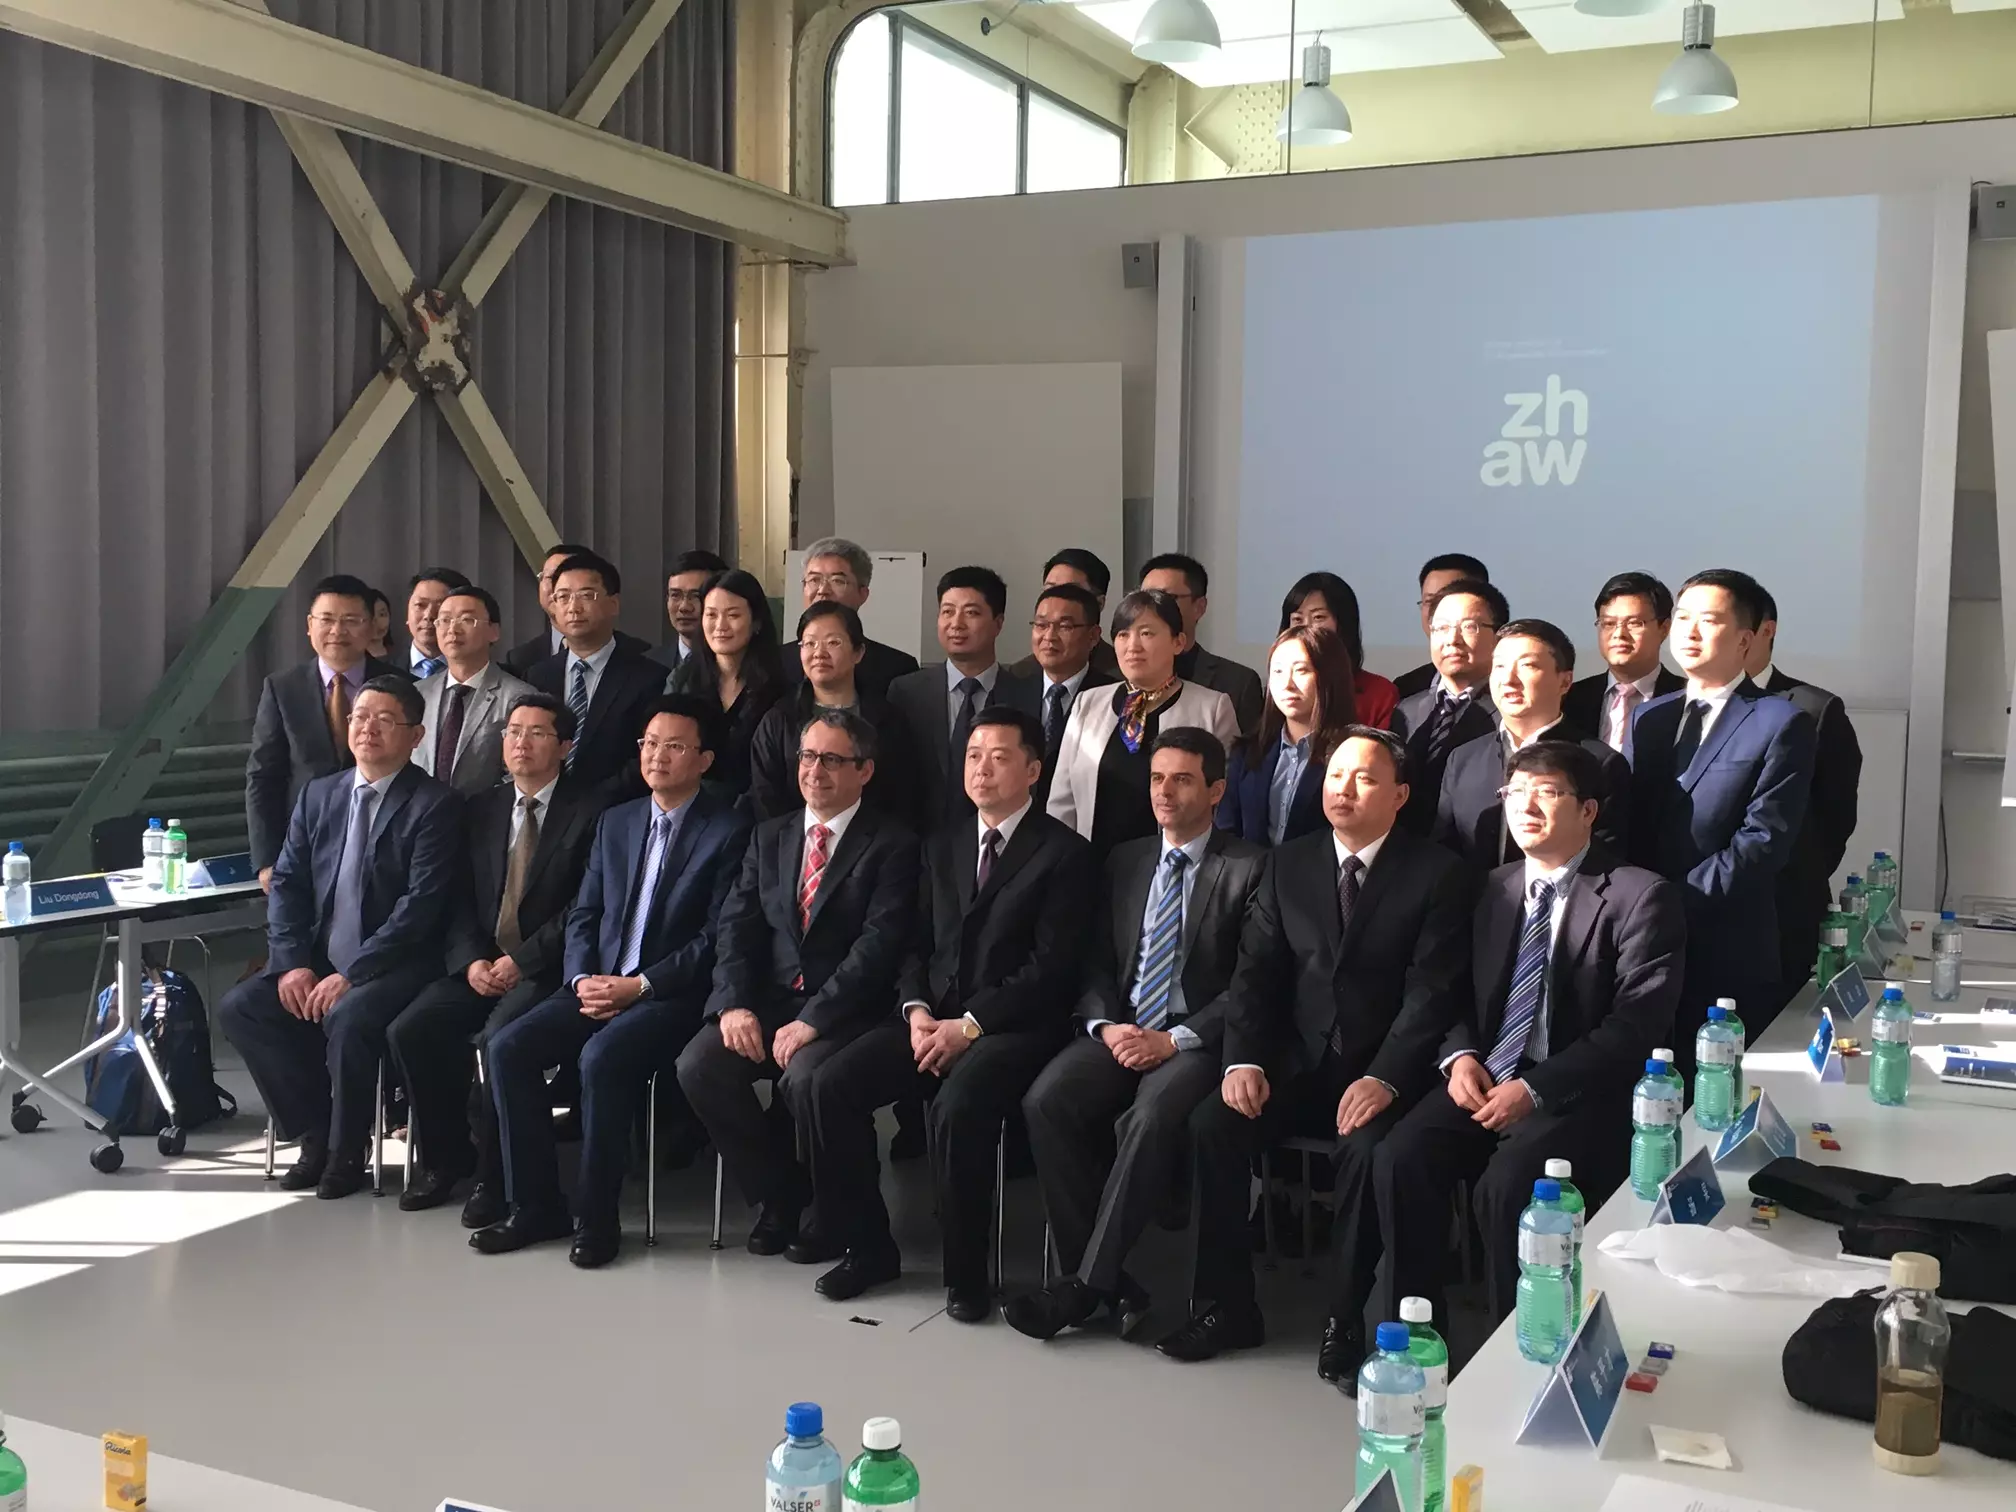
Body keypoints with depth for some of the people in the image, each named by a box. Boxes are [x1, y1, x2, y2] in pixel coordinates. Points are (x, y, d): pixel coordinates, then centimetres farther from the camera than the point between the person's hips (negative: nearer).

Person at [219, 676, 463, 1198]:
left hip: (396, 965, -6)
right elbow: (287, 884, 9)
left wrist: (351, 975, -21)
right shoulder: (319, 796, 12)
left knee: (347, 1017, -33)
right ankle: (315, 1133, 0)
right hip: (319, 961, 6)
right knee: (240, 1007, -14)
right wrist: (292, 964, -8)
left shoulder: (435, 804, -7)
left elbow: (422, 903, -16)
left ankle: (346, 1150, -9)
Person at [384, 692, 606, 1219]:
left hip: (547, 971, -6)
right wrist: (471, 960, -7)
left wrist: (521, 961, -16)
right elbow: (462, 899, 11)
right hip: (481, 965, 6)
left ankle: (494, 1174, -11)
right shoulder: (481, 809, 15)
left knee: (494, 1041, -30)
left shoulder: (589, 813, -3)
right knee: (409, 1029, -16)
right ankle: (445, 1157, 3)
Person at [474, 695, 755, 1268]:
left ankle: (596, 1217, -17)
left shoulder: (729, 830, -4)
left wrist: (640, 985, -16)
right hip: (600, 986, 6)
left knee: (602, 1057, -32)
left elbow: (717, 938, -10)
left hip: (675, 995, -6)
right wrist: (583, 978, -4)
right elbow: (584, 914, 15)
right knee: (508, 1047, -15)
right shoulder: (616, 822, 16)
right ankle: (535, 1206, -4)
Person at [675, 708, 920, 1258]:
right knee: (698, 1065, -19)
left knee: (805, 1077, -34)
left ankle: (832, 1211, -5)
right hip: (770, 1000, 6)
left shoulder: (892, 843, -4)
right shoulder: (770, 836, 15)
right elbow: (736, 926, 7)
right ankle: (775, 1197, 2)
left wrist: (813, 1019, -22)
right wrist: (734, 1004, -11)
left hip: (846, 1011, -5)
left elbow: (879, 944, -14)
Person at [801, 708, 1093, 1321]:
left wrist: (970, 1024, -17)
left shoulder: (1064, 854, -2)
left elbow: (1052, 967, -10)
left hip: (1010, 1025, -6)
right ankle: (868, 1247, 0)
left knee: (958, 1103, -34)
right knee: (832, 1082, -15)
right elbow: (916, 943, 16)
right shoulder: (943, 845, 18)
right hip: (934, 1016, 6)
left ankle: (965, 1272, -15)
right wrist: (916, 1009, -5)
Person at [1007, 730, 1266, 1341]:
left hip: (1196, 1042, -5)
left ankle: (1085, 1285, -26)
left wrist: (1173, 1040, -15)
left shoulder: (1248, 868, 0)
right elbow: (1096, 964, 15)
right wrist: (1105, 1025, -5)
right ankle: (1103, 1279, -17)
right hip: (1118, 1031, 5)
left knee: (1150, 1118, -35)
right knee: (1046, 1101, -23)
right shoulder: (1124, 861, 18)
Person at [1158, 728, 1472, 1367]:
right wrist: (1244, 1058, -11)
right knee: (1211, 1124, -21)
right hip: (1296, 1062, 4)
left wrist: (1384, 1078, -24)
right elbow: (1254, 970, 6)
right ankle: (1228, 1308, -8)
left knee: (1366, 1147, -34)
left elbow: (1433, 991, -11)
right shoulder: (1289, 863, 11)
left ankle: (1345, 1320, -15)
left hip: (1379, 1071, -4)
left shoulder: (1438, 875, -2)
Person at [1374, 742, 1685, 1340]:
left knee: (1505, 1183, -31)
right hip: (1485, 1078, 5)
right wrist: (1460, 1055, -3)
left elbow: (1638, 1024, -13)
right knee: (1400, 1158, -20)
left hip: (1579, 1093, -5)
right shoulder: (1497, 887, 15)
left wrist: (1535, 1089, -19)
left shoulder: (1640, 896, -6)